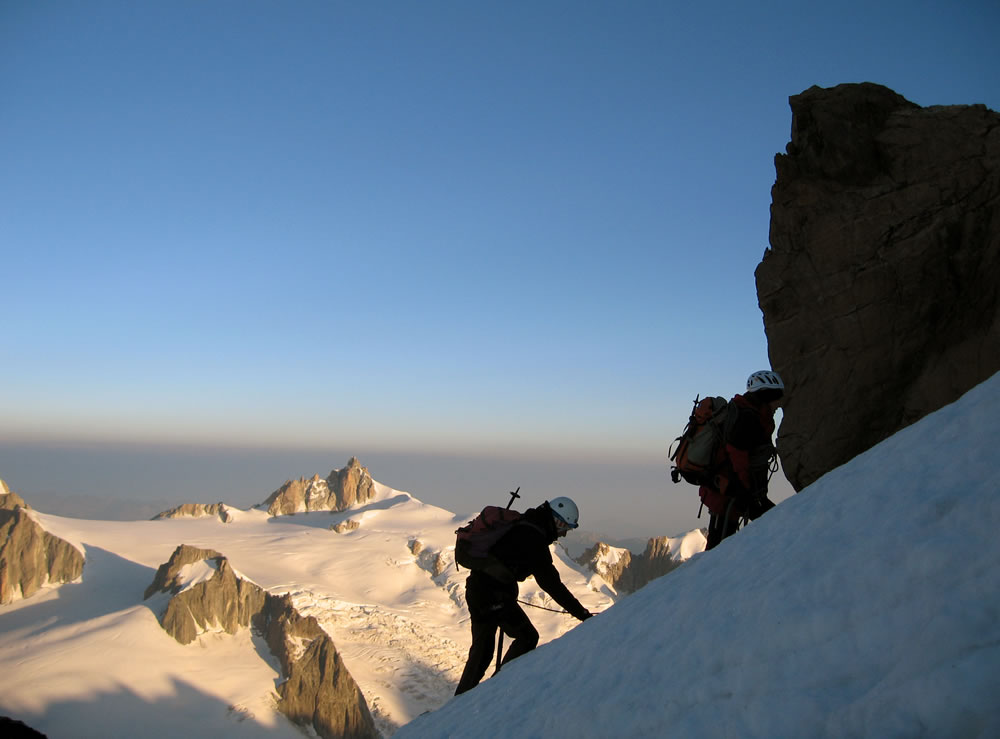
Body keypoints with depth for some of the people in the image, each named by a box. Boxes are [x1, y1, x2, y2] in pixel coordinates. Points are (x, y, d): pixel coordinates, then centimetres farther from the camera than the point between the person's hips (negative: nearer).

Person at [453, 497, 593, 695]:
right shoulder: (533, 539, -18)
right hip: (495, 596, -9)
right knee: (527, 637, 4)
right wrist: (582, 613, -15)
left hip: (476, 588, 9)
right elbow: (551, 583, -19)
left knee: (482, 649, 17)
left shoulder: (520, 525, 11)